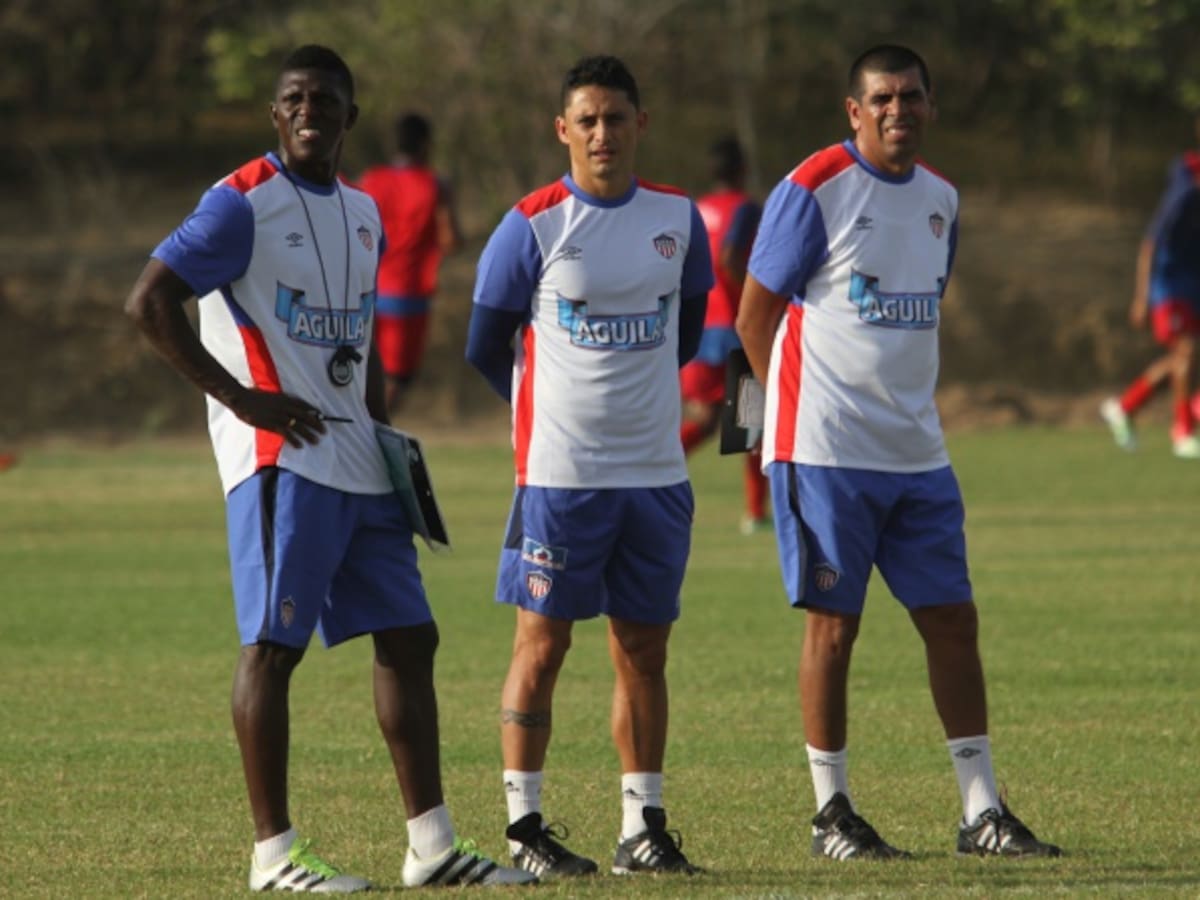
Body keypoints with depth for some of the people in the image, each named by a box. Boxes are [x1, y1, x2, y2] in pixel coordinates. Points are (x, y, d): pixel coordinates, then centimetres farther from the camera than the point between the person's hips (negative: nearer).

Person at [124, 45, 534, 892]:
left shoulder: (363, 213, 16)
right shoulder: (244, 204, -8)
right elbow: (149, 300, -15)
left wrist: (385, 439, 17)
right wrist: (240, 397, -18)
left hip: (356, 464, 8)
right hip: (282, 461, -8)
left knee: (409, 638, 6)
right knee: (273, 646, -5)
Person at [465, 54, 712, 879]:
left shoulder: (679, 220, 6)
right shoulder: (531, 227, -7)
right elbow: (487, 346, 4)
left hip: (657, 471, 4)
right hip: (560, 472, -4)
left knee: (645, 649, 7)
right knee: (543, 645, -2)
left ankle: (644, 827, 12)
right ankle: (525, 827, 4)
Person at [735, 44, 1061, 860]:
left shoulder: (941, 200, 11)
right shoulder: (812, 190, -8)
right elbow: (755, 316, -4)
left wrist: (905, 405, 15)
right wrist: (805, 410, 1)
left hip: (916, 450, 6)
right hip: (826, 453, -6)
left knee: (953, 619, 3)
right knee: (834, 625, -2)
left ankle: (983, 813, 7)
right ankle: (832, 814, 8)